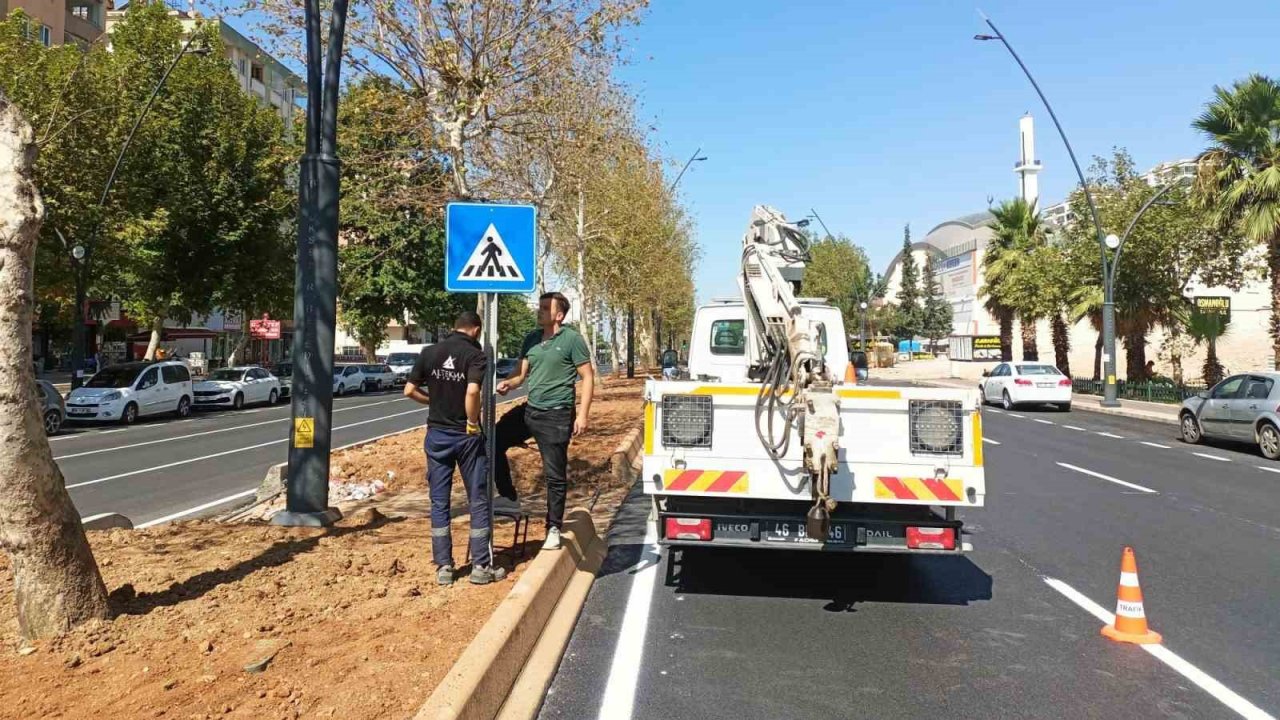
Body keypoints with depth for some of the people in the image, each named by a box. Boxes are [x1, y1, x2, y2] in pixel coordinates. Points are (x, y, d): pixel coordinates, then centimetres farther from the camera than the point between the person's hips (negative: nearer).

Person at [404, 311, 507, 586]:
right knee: (478, 501, 7)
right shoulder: (476, 355, -10)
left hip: (437, 434, 3)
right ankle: (481, 566, 10)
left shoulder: (429, 352, 2)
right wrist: (473, 423, -13)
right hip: (467, 436, -3)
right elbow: (472, 391, -26)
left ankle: (444, 567, 13)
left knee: (439, 501, 10)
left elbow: (410, 390, 1)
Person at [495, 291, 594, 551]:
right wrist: (508, 383, -10)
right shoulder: (531, 339, 9)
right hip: (529, 410, 6)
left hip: (556, 415, -6)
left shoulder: (572, 339, -9)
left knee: (555, 476, 1)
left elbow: (588, 377, -8)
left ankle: (554, 529, 16)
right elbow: (522, 374, 13)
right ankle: (508, 498, 19)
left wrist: (582, 415, -14)